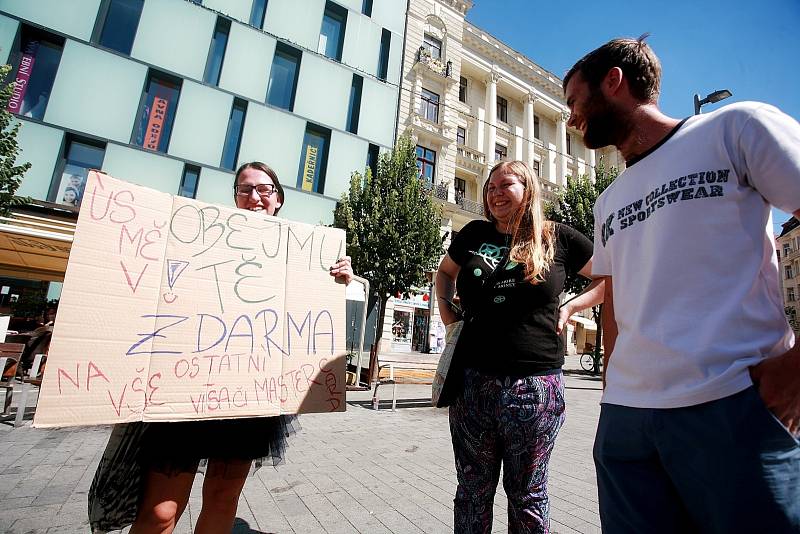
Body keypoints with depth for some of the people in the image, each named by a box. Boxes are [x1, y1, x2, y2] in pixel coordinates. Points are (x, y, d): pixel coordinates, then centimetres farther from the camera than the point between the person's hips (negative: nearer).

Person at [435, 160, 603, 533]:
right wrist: (445, 308, 9)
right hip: (472, 383, 2)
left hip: (534, 386, -2)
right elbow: (445, 271, 24)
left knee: (527, 497, 17)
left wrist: (570, 308, 0)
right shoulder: (474, 234, 7)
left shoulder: (558, 238, 1)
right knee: (472, 493, 18)